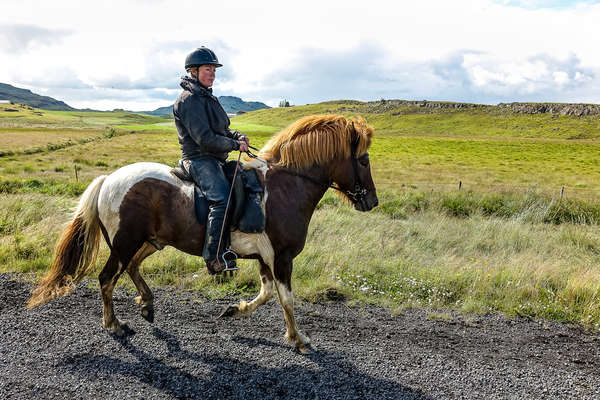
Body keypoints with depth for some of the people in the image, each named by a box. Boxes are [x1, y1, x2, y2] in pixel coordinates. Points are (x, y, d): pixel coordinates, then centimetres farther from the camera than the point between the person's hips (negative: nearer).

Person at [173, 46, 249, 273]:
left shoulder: (207, 97, 20)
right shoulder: (189, 99, -12)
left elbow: (221, 130, 25)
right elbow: (204, 138, -20)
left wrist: (237, 136, 4)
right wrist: (235, 145, -14)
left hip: (214, 160, 11)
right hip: (199, 159, -10)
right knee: (221, 198, -28)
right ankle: (213, 256, -27)